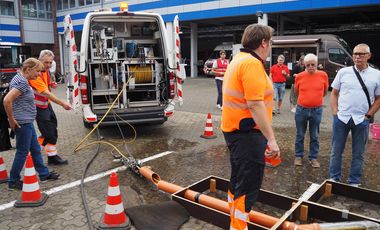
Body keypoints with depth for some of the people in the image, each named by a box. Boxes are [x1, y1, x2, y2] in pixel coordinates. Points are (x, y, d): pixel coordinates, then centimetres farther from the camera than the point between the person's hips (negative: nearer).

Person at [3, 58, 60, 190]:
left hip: (27, 122, 10)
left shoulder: (20, 78, 11)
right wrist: (11, 119, -19)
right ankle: (13, 182, 15)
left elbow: (11, 98, 22)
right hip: (22, 123, -10)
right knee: (22, 152, 2)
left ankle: (44, 174, 28)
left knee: (36, 149, 17)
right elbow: (7, 100, -29)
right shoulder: (22, 82, -20)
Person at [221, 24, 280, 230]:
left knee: (238, 179, 21)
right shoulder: (252, 63, -18)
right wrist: (271, 139, -22)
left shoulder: (239, 59, 14)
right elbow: (255, 105, -25)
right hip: (247, 133, -11)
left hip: (235, 129, 11)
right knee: (249, 185, -2)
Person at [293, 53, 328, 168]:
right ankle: (298, 156, 26)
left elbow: (325, 91, 10)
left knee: (314, 136, 10)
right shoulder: (299, 76, -6)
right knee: (300, 135, 11)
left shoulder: (323, 75, -6)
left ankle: (313, 158, 24)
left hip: (317, 110, 0)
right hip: (301, 110, 0)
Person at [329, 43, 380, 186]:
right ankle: (334, 179, 24)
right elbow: (334, 93, 7)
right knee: (336, 151, 9)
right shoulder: (343, 72, 2)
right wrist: (335, 112, -1)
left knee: (358, 154, 10)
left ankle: (354, 183, 25)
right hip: (341, 118, 1)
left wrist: (368, 115, -2)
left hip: (361, 120, 0)